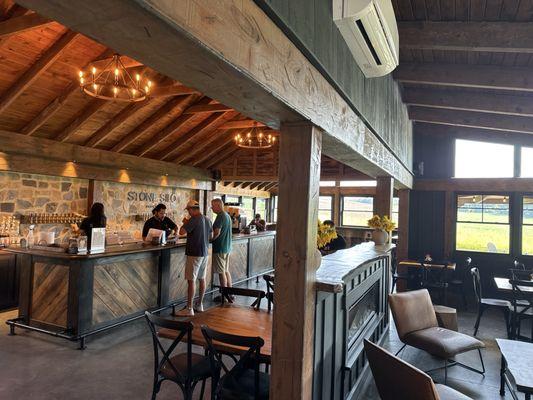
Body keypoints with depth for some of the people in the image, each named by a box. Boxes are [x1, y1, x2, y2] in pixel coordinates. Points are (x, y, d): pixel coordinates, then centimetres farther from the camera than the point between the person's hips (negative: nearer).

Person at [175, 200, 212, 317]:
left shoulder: (194, 220, -16)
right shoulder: (207, 220, 9)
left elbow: (181, 232, -20)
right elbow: (211, 236, 19)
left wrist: (185, 223, -3)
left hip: (194, 254, -8)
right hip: (204, 253, 8)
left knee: (191, 280, -4)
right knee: (202, 279, 14)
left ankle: (189, 309, -1)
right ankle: (200, 305, 24)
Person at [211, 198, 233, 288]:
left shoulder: (220, 216, -15)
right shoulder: (227, 215, 13)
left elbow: (217, 232, -21)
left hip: (220, 248, -9)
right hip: (227, 247, 9)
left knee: (221, 272, -2)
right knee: (226, 271, 14)